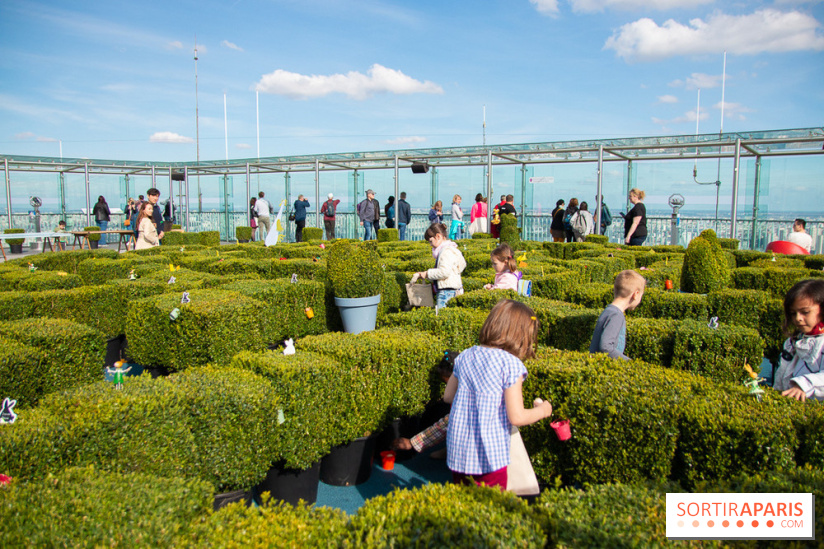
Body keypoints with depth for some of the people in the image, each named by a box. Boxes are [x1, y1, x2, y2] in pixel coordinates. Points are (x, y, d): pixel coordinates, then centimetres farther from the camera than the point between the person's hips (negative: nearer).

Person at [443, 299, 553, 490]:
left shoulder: (465, 356, 2)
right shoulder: (511, 364, -15)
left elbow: (448, 396, 12)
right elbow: (517, 417, -16)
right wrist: (543, 410, 2)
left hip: (457, 453, 6)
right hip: (489, 458, -5)